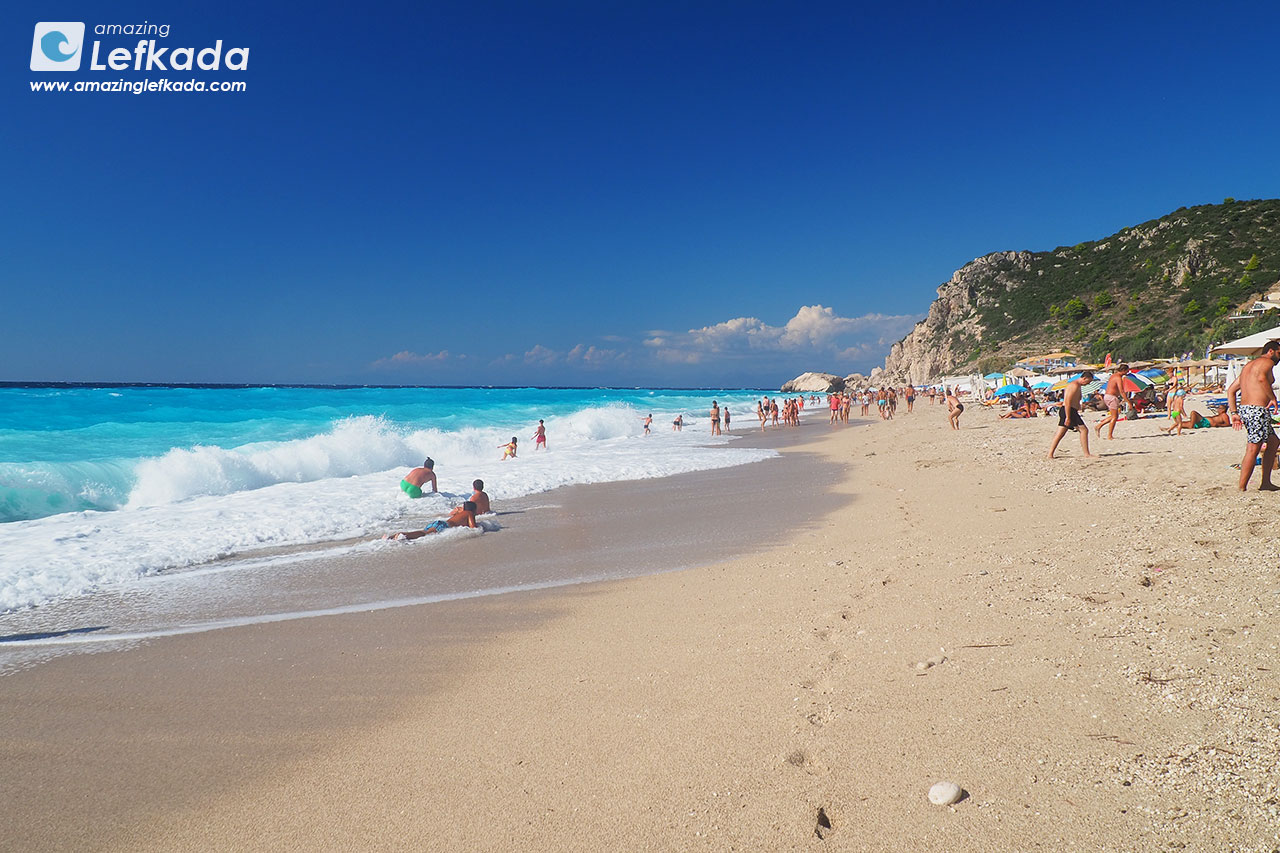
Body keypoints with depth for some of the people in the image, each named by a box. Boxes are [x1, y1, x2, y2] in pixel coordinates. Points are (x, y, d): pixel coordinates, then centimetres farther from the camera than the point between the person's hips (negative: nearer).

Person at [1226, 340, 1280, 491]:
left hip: (1244, 410, 10)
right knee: (1253, 450, -8)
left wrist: (1234, 413, 18)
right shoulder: (1267, 361, -2)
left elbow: (1231, 390, 22)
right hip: (1257, 410, -10)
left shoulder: (1249, 365, 24)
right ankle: (1242, 488, -8)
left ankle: (1266, 484, 21)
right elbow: (1262, 378, -27)